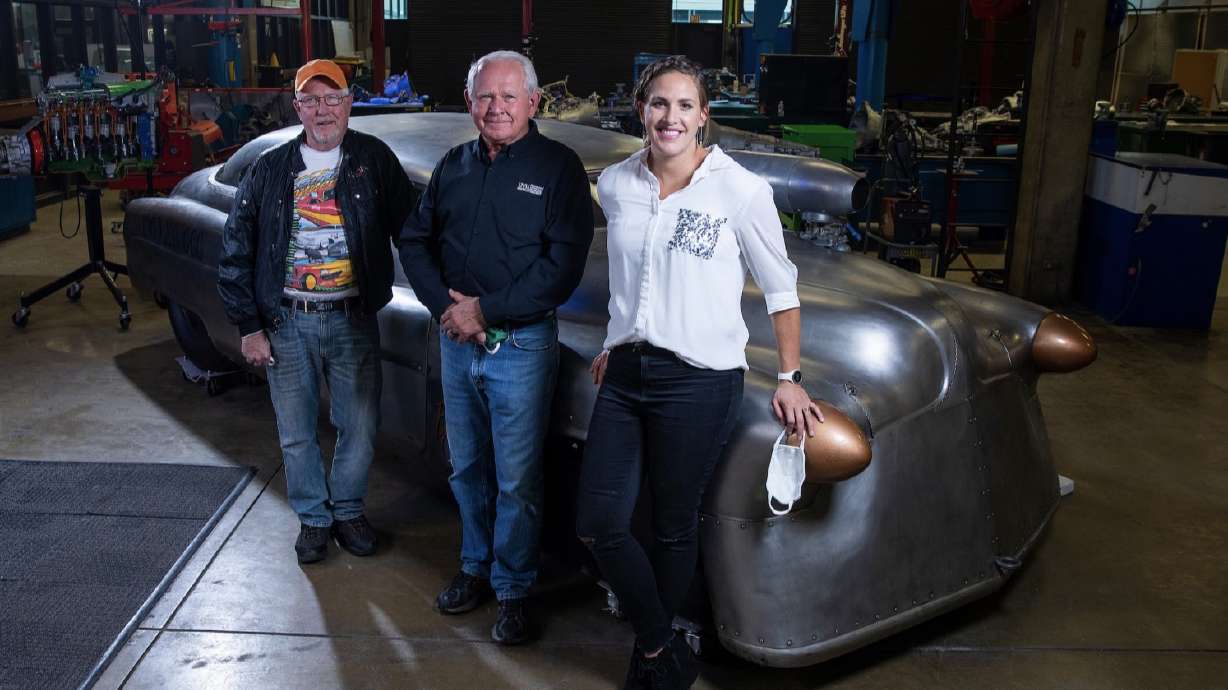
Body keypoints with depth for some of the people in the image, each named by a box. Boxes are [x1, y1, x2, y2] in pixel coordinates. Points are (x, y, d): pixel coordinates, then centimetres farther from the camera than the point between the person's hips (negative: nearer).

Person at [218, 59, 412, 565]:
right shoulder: (269, 170, 2)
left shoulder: (374, 160, 0)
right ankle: (313, 518, 31)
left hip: (353, 319, -1)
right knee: (297, 435, 11)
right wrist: (249, 327, 0)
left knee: (359, 430, 9)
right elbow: (235, 253, 4)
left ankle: (348, 511, 31)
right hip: (286, 323, 1)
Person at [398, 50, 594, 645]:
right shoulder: (453, 167, 10)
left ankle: (513, 591, 19)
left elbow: (564, 265, -15)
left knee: (516, 480, 3)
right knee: (467, 469, 17)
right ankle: (475, 568, 35)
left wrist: (486, 310, -16)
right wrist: (445, 305, -6)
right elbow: (415, 241, 12)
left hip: (521, 345, -5)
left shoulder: (558, 167, -7)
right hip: (456, 343, 5)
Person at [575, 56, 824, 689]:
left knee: (673, 529, 7)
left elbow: (780, 288, -2)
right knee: (597, 525, 2)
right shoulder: (616, 185, 5)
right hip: (625, 376, 5)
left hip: (699, 382, -5)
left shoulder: (740, 190, -9)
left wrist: (789, 378, -1)